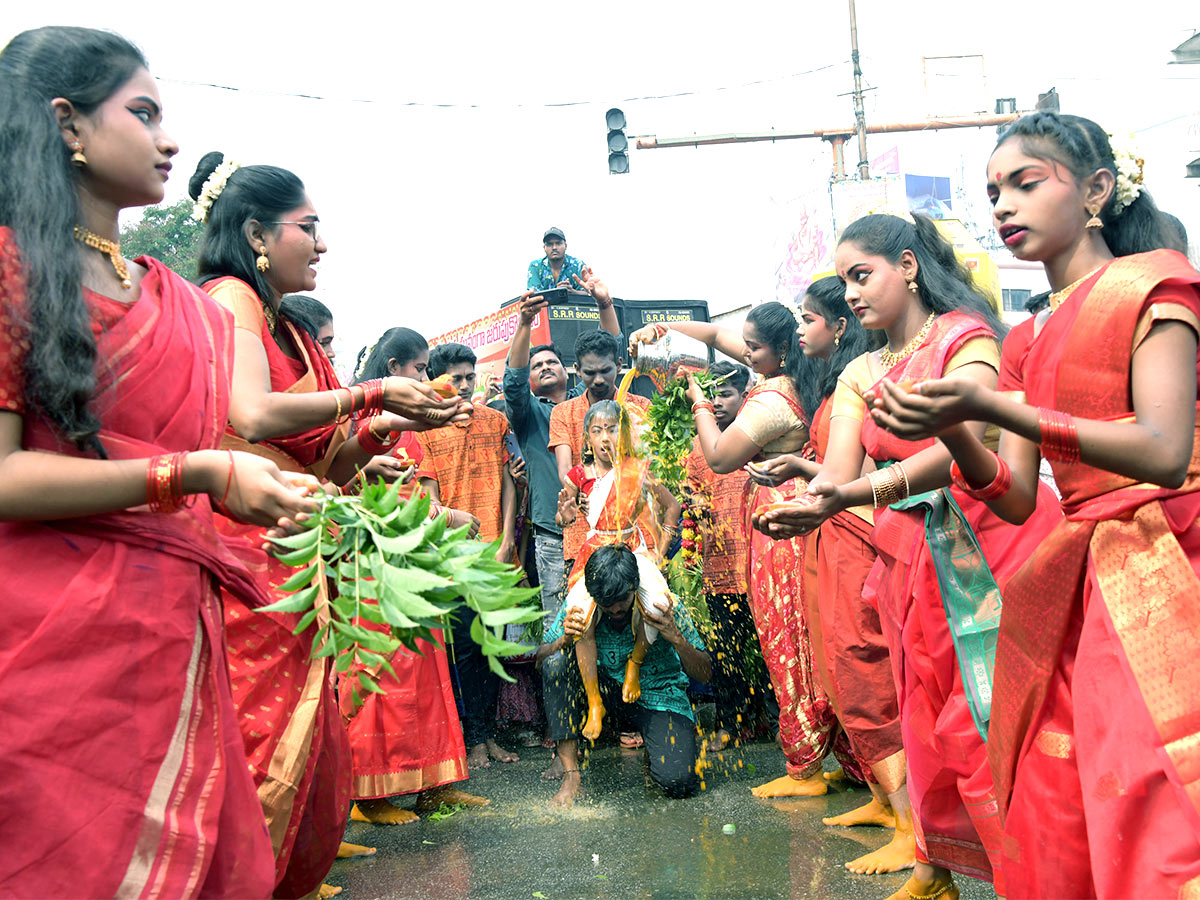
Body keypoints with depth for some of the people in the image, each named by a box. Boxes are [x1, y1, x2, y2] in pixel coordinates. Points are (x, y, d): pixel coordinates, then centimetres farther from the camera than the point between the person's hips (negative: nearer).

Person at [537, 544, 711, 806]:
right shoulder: (580, 604, -18)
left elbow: (704, 674, -15)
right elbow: (540, 659, -8)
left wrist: (677, 640, -34)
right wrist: (564, 640, -30)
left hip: (659, 694, -2)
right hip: (607, 688, 2)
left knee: (678, 783, -26)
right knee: (556, 663, -27)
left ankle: (654, 748, 13)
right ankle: (571, 775, -20)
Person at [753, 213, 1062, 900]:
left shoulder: (964, 336, -6)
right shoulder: (859, 375, 13)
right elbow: (839, 471, -2)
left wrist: (856, 494, -33)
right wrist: (810, 506, -26)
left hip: (983, 549, -6)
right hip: (910, 562, 6)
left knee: (985, 719, -5)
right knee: (928, 722, 14)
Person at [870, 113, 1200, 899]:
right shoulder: (1031, 342, 17)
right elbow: (1017, 499, 11)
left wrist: (993, 407, -22)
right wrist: (952, 431, -8)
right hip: (1071, 590, 6)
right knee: (1057, 836, 7)